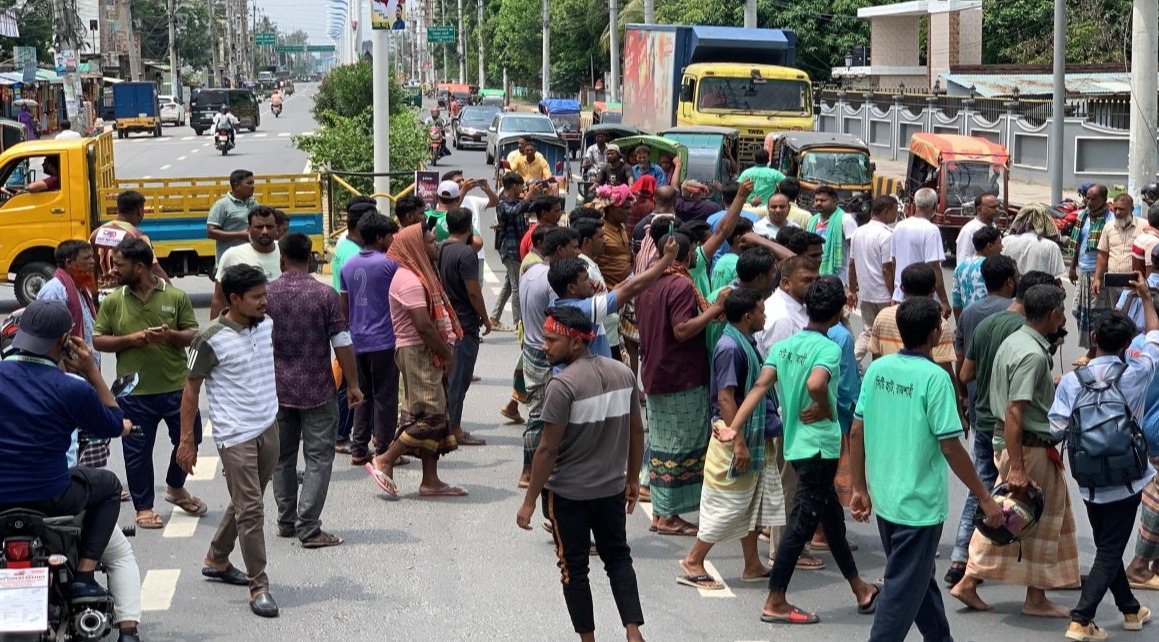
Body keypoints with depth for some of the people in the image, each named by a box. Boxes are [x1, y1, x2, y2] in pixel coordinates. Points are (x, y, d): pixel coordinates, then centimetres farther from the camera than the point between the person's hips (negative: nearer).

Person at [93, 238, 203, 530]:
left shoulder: (176, 297, -3)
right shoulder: (113, 301, 0)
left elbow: (193, 334, 1)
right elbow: (98, 340, 1)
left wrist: (172, 335, -19)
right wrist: (130, 339, -15)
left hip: (176, 387, 0)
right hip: (134, 393, 0)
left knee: (189, 439, 11)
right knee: (137, 451, 7)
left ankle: (175, 488, 37)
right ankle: (143, 507, 23)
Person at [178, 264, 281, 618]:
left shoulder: (267, 326, 4)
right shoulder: (211, 339, -14)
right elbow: (191, 389, -8)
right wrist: (186, 439, -9)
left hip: (269, 429, 7)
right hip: (235, 435, -7)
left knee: (245, 504, 18)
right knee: (250, 509, -7)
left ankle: (216, 560, 37)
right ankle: (259, 586, -1)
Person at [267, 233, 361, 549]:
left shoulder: (266, 295, -2)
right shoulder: (325, 295, -10)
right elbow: (342, 344, -10)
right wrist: (352, 384, 0)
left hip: (277, 389, 3)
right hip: (317, 390, -3)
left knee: (281, 457, 16)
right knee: (318, 457, 1)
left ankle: (286, 521, 23)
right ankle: (308, 528, -5)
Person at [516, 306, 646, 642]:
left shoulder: (563, 384, -22)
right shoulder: (623, 373, -1)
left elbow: (548, 449, -19)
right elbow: (636, 431, 7)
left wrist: (529, 501, -12)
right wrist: (632, 479, 19)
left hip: (567, 493, -5)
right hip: (611, 488, 6)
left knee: (574, 567, 9)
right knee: (618, 557, 17)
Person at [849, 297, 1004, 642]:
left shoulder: (877, 369, 1)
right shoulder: (934, 378, -18)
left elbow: (856, 432, 5)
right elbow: (951, 448, -18)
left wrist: (860, 489, 15)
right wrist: (986, 499, -9)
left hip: (884, 498, 7)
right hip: (919, 503, -7)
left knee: (918, 577, 23)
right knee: (903, 588, 3)